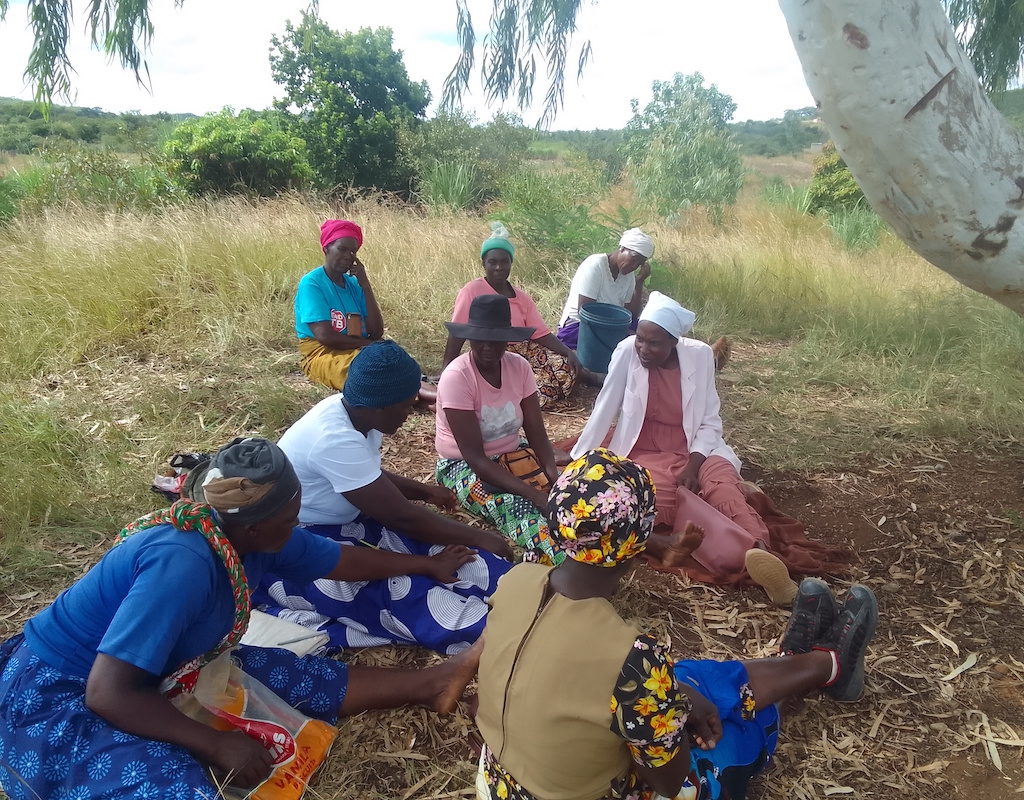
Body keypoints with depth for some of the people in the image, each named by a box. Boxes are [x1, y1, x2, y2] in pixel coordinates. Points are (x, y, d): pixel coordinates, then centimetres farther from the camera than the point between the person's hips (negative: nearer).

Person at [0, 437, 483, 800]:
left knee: (299, 680, 1)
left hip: (156, 668, 8)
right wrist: (215, 744, -26)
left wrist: (426, 565, 16)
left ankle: (427, 684, 8)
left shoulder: (251, 537, -8)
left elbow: (341, 561, 7)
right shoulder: (181, 565, -35)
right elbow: (106, 694, -33)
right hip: (58, 699, -8)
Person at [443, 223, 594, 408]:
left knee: (565, 366, -20)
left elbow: (541, 334, 2)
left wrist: (569, 353, -13)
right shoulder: (472, 291, -10)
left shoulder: (523, 298, 7)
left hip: (525, 353, 5)